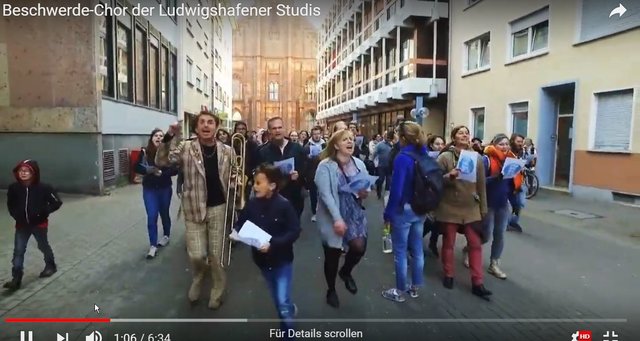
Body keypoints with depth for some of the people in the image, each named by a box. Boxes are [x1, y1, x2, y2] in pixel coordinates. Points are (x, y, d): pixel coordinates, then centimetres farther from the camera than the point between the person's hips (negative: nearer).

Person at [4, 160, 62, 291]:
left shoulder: (43, 188, -18)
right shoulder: (13, 188, -9)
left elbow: (57, 202, -9)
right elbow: (10, 204, 9)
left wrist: (43, 212, -17)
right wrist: (16, 215, -3)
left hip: (39, 224, -2)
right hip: (21, 225, 2)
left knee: (43, 246, 16)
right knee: (18, 251, -1)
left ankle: (51, 266, 39)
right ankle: (16, 279, 3)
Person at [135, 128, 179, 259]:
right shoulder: (145, 152, -5)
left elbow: (175, 170, -12)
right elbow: (137, 168, -4)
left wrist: (162, 173, -26)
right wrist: (151, 170, -19)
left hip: (165, 188, 0)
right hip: (149, 189, 1)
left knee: (164, 214, 16)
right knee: (152, 217, -3)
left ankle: (166, 236, 39)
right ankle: (153, 245, 5)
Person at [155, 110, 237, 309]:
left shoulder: (227, 151, -1)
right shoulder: (186, 148, -6)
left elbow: (234, 175, 13)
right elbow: (161, 162, -14)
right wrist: (169, 138, -25)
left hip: (218, 208, 1)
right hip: (194, 209, -1)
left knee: (216, 255, 9)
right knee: (197, 255, -1)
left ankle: (218, 291, 31)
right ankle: (197, 279, 34)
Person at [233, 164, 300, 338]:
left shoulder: (284, 205, -21)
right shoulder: (251, 204, -10)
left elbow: (294, 232, -21)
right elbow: (241, 223, 3)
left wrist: (273, 244, -29)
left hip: (282, 259, -5)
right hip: (262, 259, 5)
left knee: (282, 302, -3)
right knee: (277, 299, 23)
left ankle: (288, 333, 23)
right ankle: (290, 310, 53)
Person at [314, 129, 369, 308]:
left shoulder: (359, 164, 3)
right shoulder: (325, 166, -14)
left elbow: (366, 187, 10)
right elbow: (325, 194, -21)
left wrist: (364, 192, -14)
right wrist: (337, 219, -27)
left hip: (355, 215, 4)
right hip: (332, 217, -4)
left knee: (360, 247, -8)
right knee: (332, 255, 8)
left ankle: (346, 271, 28)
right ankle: (331, 290, 34)